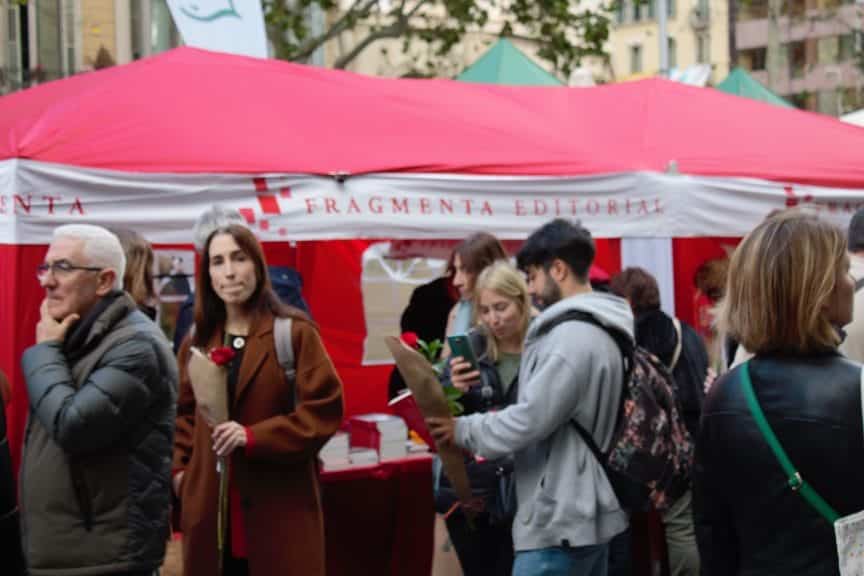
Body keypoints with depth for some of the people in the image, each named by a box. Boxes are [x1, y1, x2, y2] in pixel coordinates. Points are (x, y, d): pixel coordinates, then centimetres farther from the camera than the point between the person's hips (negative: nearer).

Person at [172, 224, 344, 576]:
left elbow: (323, 411, -9)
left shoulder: (295, 333, -3)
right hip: (210, 509, 4)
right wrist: (179, 468, 5)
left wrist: (253, 437, -19)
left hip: (279, 509, -4)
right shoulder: (196, 341, 13)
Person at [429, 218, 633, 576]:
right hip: (590, 514, 10)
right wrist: (498, 420, 11)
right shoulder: (600, 330, 14)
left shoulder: (573, 335, -19)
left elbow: (531, 419, -22)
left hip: (559, 524, -10)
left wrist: (463, 430, -8)